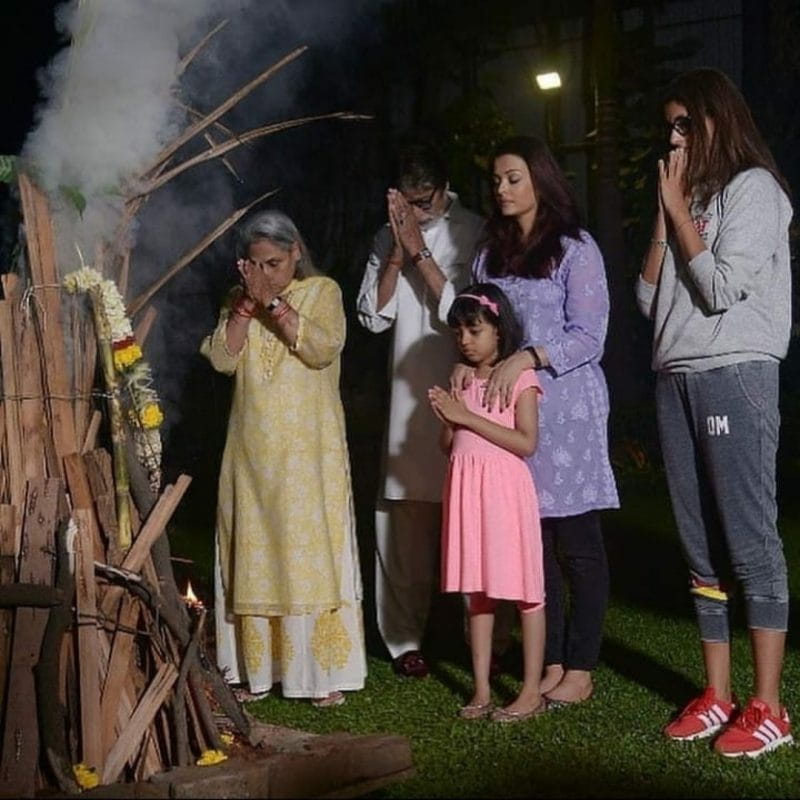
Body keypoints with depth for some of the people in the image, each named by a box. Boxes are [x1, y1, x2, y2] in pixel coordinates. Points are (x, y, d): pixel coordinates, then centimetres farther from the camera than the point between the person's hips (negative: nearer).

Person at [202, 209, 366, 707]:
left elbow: (324, 348, -16)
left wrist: (274, 302, -18)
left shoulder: (322, 291, 2)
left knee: (313, 553, -4)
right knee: (253, 554, 5)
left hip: (310, 450, -3)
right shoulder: (238, 301, 11)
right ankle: (257, 670, 14)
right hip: (252, 450, 4)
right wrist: (247, 302, -11)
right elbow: (222, 359, -3)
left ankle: (325, 675, 2)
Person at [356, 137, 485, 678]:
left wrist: (420, 250, -11)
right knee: (407, 518, 3)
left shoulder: (473, 234, -2)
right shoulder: (389, 239, 12)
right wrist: (398, 252, -6)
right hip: (410, 394, 4)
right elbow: (373, 316, 5)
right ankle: (404, 637, 11)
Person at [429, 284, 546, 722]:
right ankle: (481, 689, 13)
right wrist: (447, 420, -6)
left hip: (505, 488, -6)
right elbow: (448, 446, 15)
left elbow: (526, 442, -14)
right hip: (466, 487, 6)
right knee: (477, 591, 8)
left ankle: (531, 691, 5)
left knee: (524, 590, -1)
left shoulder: (520, 378, -4)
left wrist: (467, 418, -15)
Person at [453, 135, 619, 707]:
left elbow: (588, 335, -9)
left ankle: (580, 671, 6)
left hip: (565, 407, -6)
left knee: (576, 545, -1)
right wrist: (468, 362, -4)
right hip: (505, 408, 6)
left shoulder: (575, 248, -2)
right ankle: (550, 664, 14)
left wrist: (525, 358, -21)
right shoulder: (491, 253, 16)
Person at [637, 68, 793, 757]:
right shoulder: (686, 195, 19)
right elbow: (649, 299, 14)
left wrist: (678, 210, -3)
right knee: (701, 544, 7)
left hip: (734, 374, -7)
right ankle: (717, 695, 12)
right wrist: (662, 216, 6)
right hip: (675, 377, 7)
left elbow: (723, 288, -12)